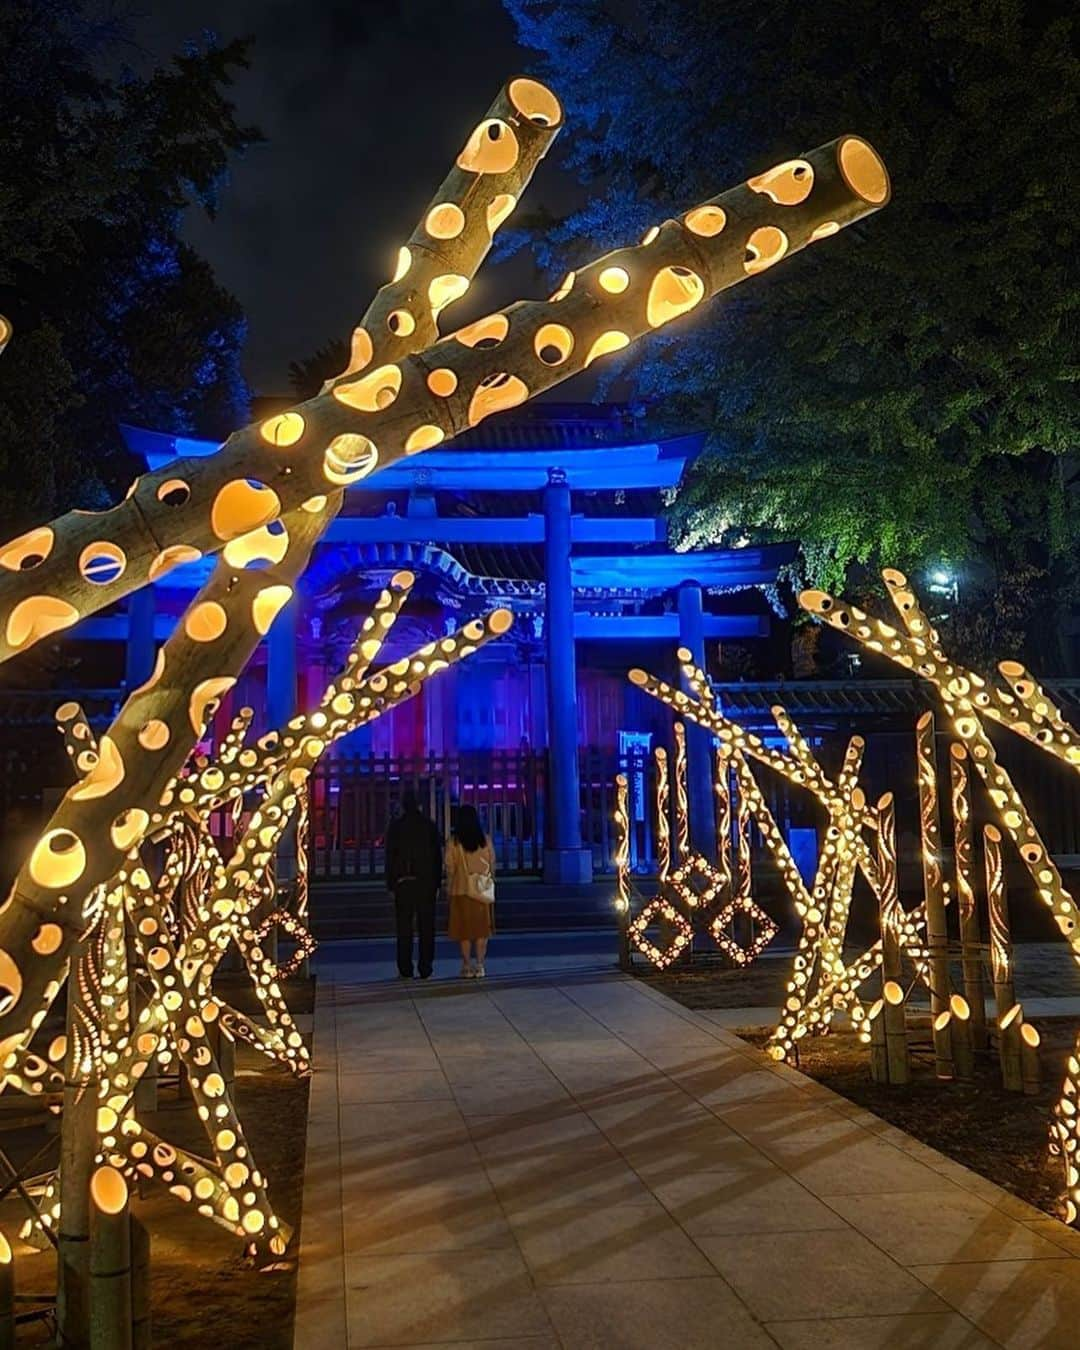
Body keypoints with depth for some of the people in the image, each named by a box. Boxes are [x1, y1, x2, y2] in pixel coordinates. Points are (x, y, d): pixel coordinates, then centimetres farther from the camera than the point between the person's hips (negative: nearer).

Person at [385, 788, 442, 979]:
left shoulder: (396, 825, -2)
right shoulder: (429, 824, 2)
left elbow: (390, 856, -2)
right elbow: (438, 855, 4)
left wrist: (391, 884, 2)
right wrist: (437, 882, 9)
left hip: (403, 883, -1)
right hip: (427, 882, 1)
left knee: (404, 927, 3)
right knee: (426, 926, 5)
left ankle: (405, 969, 2)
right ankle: (425, 968, 4)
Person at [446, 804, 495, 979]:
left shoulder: (454, 842, -8)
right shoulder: (485, 840, -2)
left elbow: (450, 868, -5)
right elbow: (492, 864, 3)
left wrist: (449, 887, 6)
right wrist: (490, 883, 14)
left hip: (462, 891, -1)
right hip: (483, 890, 2)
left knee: (464, 929, 6)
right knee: (482, 928, 8)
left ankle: (467, 966, 6)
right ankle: (480, 966, 6)